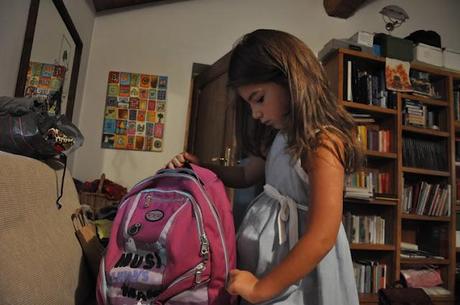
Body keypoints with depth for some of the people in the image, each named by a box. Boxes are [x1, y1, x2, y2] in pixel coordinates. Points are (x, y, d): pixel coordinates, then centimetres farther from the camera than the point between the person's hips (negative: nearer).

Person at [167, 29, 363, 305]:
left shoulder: (323, 140, -23)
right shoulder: (280, 135, 5)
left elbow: (322, 237, -27)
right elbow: (246, 175, 18)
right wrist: (200, 166, 2)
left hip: (299, 269, -8)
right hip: (271, 253, 8)